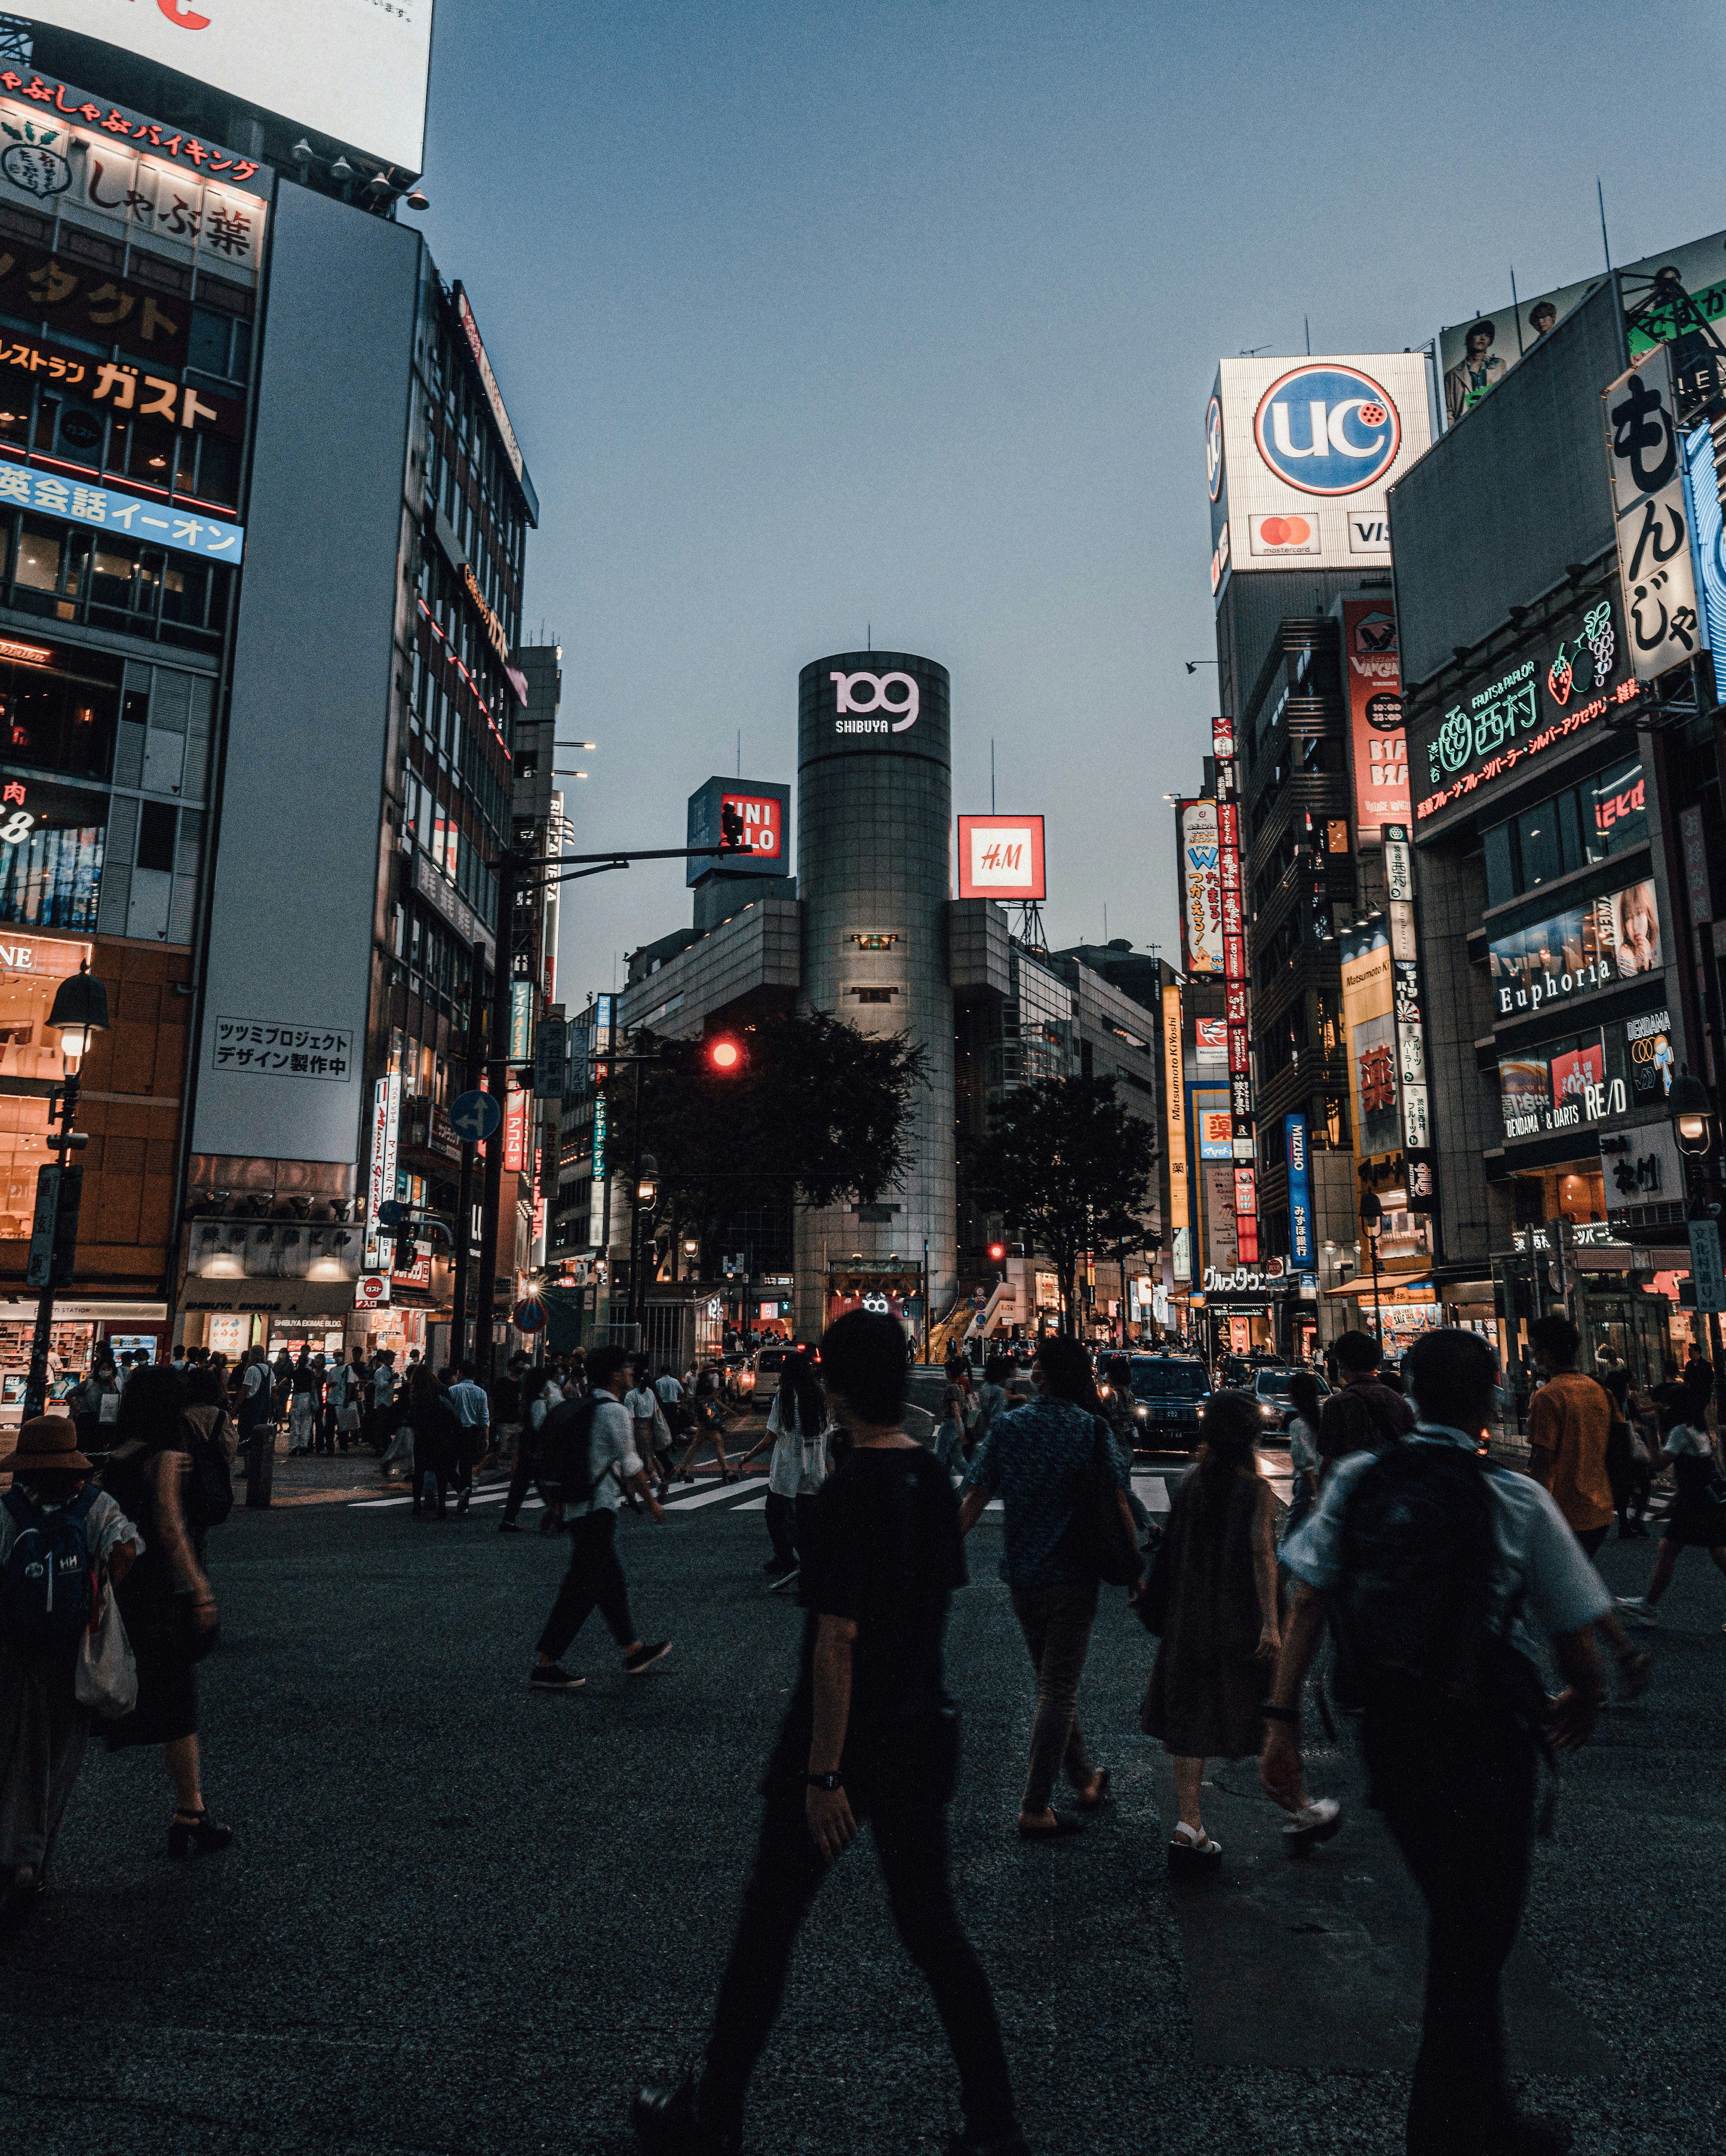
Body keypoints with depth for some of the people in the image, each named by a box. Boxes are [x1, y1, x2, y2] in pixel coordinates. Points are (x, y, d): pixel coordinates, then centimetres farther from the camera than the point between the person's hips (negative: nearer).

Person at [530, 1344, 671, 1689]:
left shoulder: (581, 1407, 13)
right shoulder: (614, 1411, -14)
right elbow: (631, 1465, -12)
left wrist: (556, 1508, 25)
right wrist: (652, 1503, -2)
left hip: (577, 1506, 10)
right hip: (599, 1509, -10)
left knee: (611, 1582, 18)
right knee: (582, 1588, -5)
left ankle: (634, 1651, 29)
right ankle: (545, 1667, -3)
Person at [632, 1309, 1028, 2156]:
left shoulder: (846, 1497, -22)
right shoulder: (935, 1480, 1)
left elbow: (836, 1643, -23)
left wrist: (822, 1774, -17)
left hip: (846, 1741, -7)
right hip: (925, 1730, 7)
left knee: (768, 1927, 11)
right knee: (931, 1927, 18)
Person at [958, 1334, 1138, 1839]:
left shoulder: (1007, 1426, -4)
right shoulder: (1093, 1429, -7)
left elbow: (974, 1501, -6)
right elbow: (1118, 1504, -7)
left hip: (1022, 1576, 2)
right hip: (1074, 1576, -2)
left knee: (1051, 1683, 19)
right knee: (1059, 1690, 5)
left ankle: (1085, 1782, 34)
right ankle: (1034, 1809, 6)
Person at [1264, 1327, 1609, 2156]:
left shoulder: (1355, 1481, -4)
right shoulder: (1518, 1499, -13)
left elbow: (1306, 1604, -7)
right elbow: (1577, 1643, -7)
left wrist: (1282, 1721, -3)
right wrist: (1582, 1702, 15)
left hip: (1387, 1736, 5)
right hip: (1484, 1745, -5)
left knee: (1457, 1927, 24)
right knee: (1473, 1952, 11)